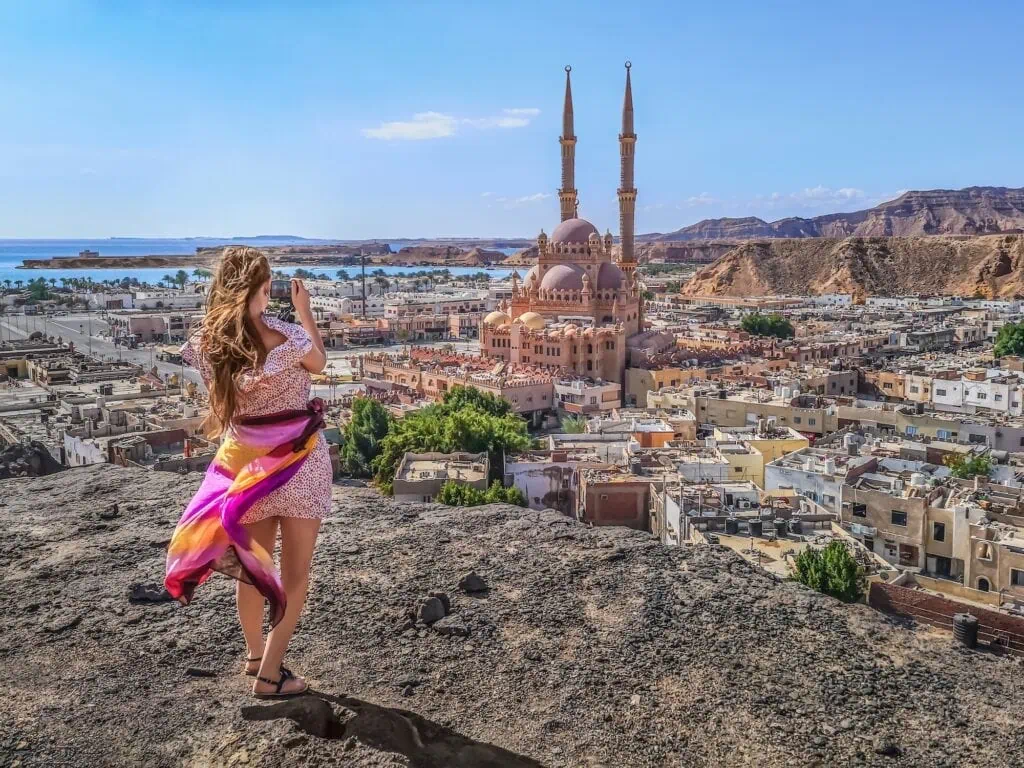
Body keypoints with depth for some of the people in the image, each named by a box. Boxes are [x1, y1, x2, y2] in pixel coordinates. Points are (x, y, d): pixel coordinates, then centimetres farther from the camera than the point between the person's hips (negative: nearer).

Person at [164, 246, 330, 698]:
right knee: (294, 570, 7)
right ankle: (270, 673, 12)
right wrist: (304, 311, 9)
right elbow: (319, 362, 3)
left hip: (245, 459, 6)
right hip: (295, 457, -5)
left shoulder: (209, 340, -4)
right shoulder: (280, 335, -20)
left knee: (252, 562, 21)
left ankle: (255, 654, 38)